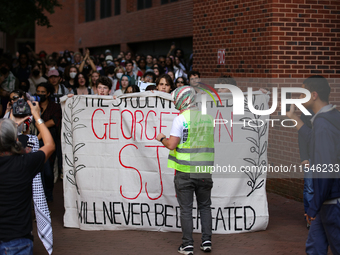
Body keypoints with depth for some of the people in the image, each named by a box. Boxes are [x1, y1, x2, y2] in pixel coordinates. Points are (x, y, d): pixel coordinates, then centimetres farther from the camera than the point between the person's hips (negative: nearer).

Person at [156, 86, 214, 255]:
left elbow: (172, 145, -14)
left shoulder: (181, 119, -11)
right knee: (205, 206, 16)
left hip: (185, 171, -4)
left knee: (186, 209, 3)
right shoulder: (208, 118, 7)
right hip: (205, 170, 4)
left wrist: (161, 138, 5)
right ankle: (206, 241, 14)